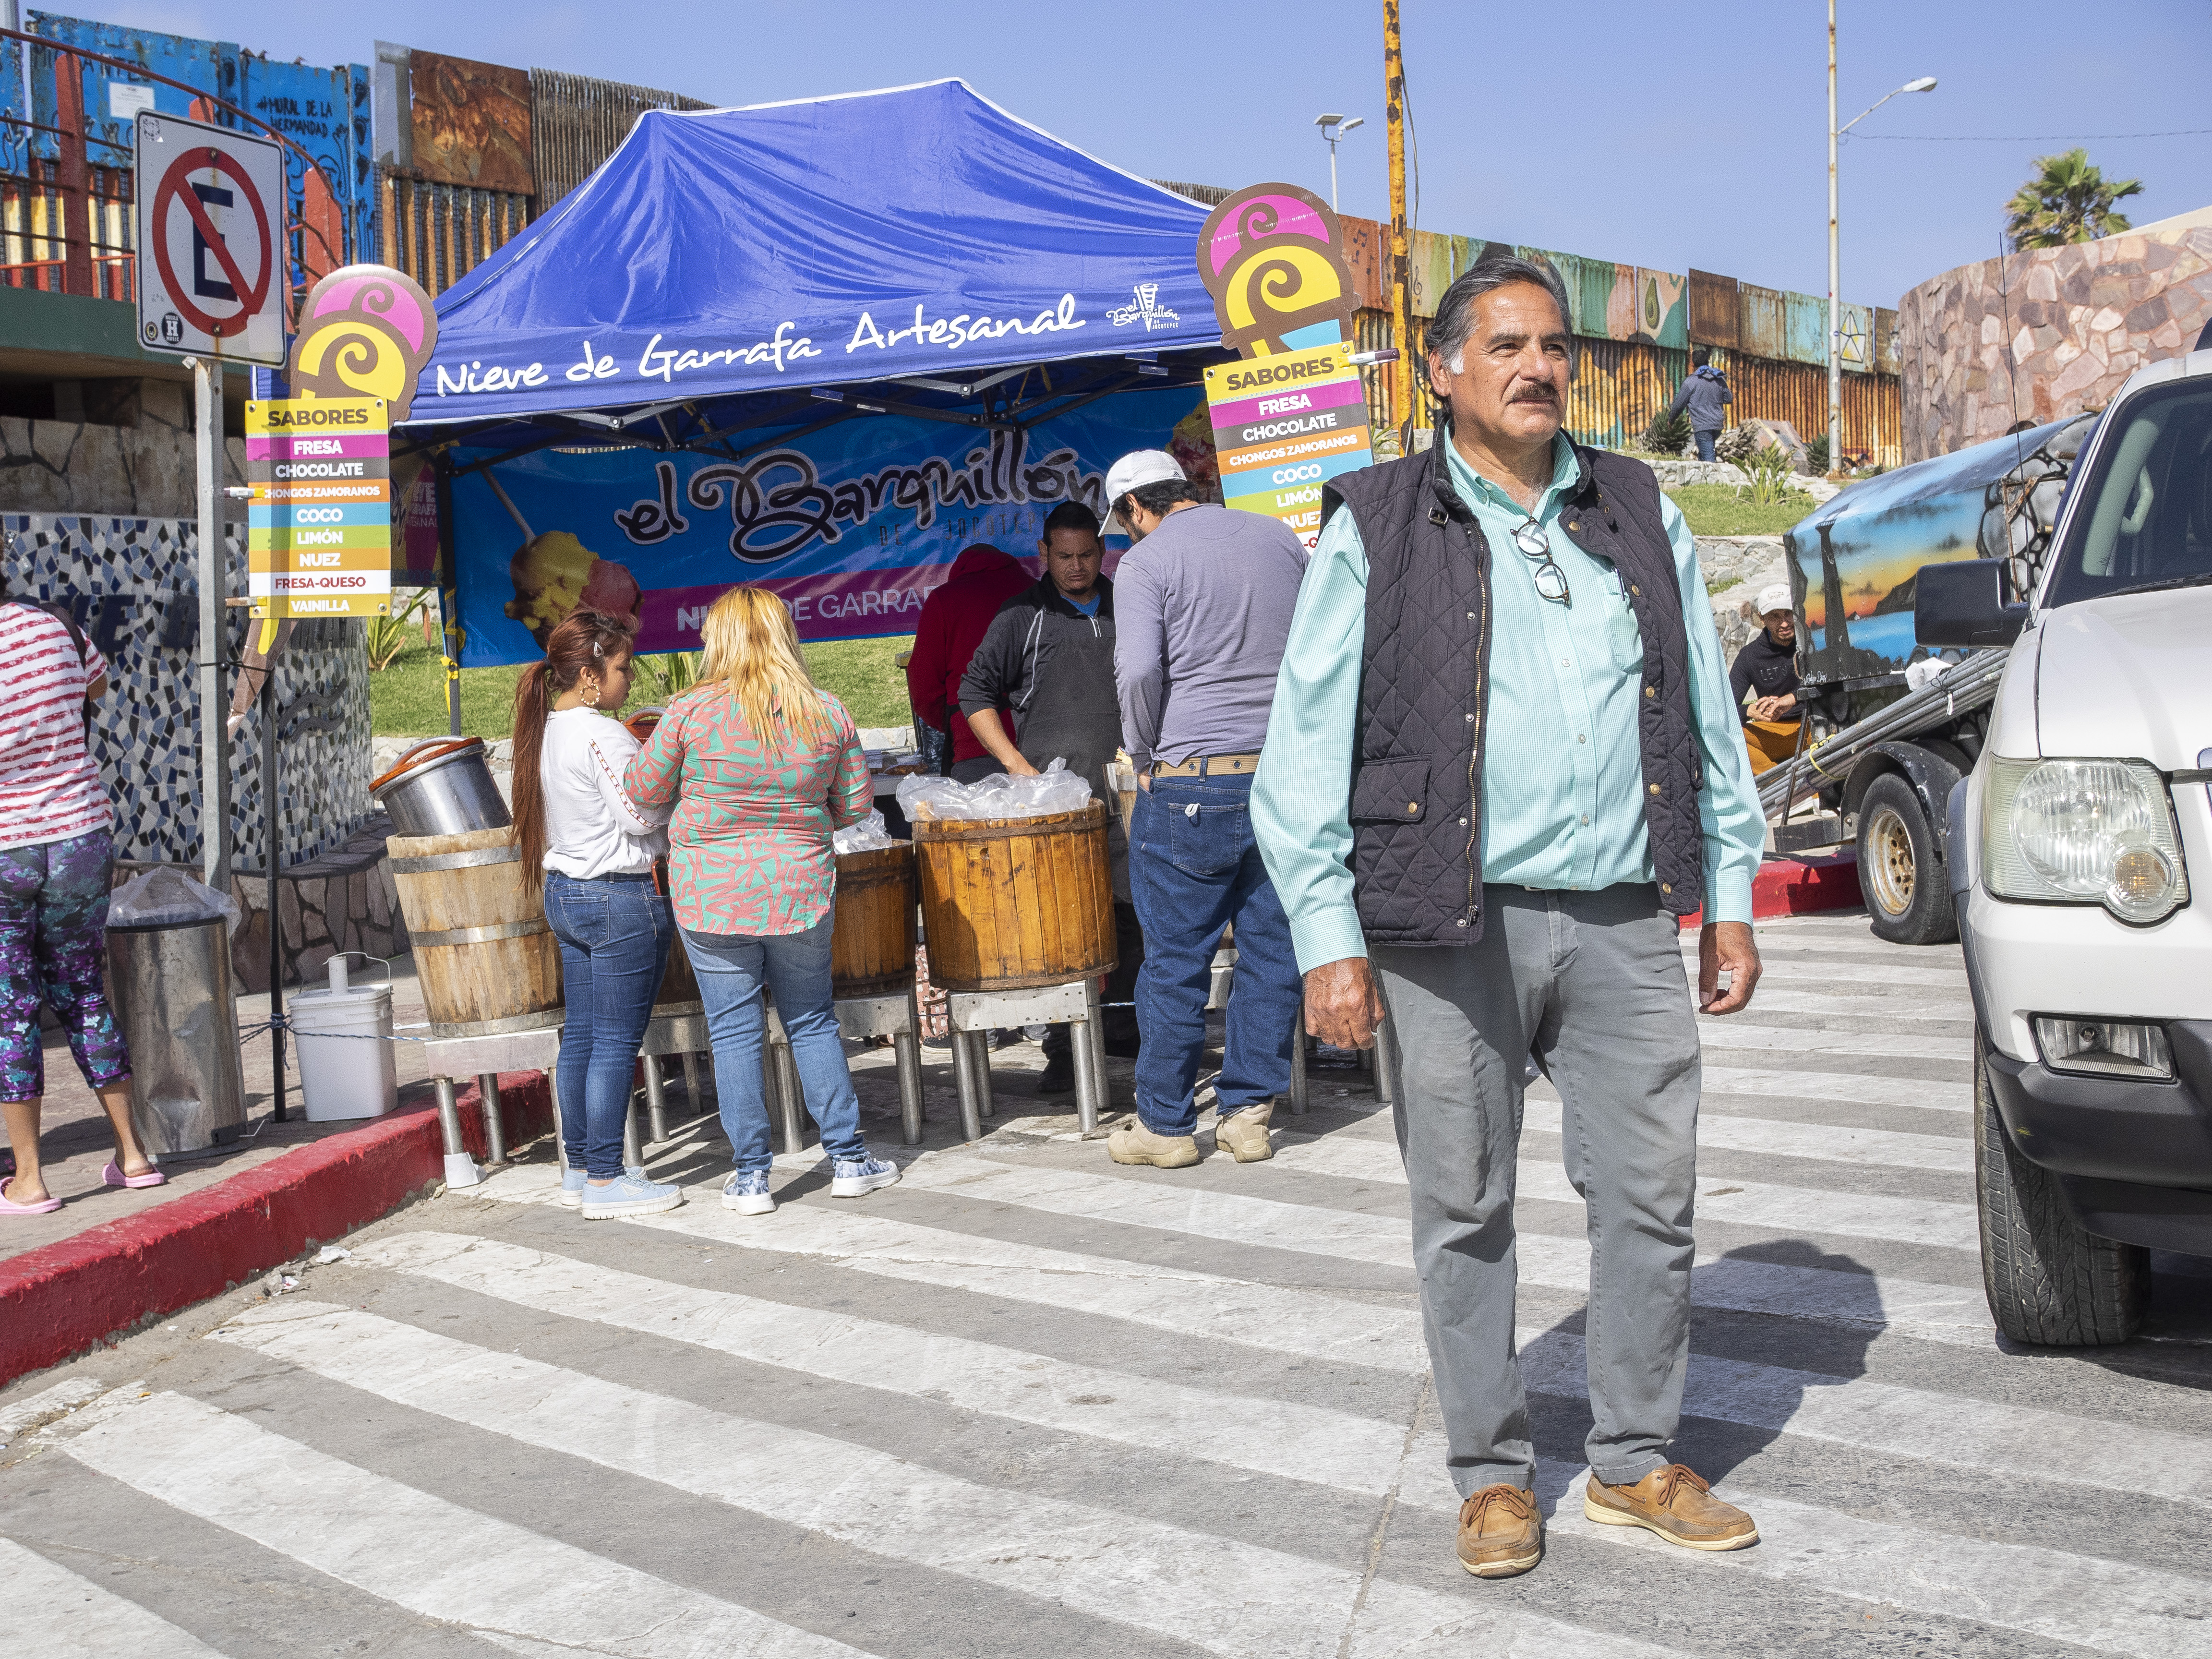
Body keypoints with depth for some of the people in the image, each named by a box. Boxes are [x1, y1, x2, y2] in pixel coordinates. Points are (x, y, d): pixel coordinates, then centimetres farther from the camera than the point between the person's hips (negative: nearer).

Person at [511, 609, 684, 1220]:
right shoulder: (602, 735, -18)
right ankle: (606, 1181, 1)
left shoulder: (544, 730, 10)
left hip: (564, 891, 9)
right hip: (621, 899, -9)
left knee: (581, 1035, 13)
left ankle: (578, 1169, 20)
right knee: (617, 1042, -3)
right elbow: (642, 815, -19)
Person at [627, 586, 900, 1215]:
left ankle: (750, 1178, 10)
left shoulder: (691, 712, -11)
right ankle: (848, 1159, 19)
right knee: (812, 1022, 15)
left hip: (712, 898, -2)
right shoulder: (828, 714, -3)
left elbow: (643, 790, 0)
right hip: (800, 891, 2)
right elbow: (855, 805, 5)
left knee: (734, 1032, 6)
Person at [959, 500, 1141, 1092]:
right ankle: (1062, 1048, -3)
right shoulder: (1022, 617, 1)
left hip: (1123, 792, 4)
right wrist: (1018, 764, -7)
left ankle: (1119, 1022, 25)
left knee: (1133, 913, 8)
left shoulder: (1126, 610, 13)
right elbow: (975, 693, 2)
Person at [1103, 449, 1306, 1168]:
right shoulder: (1280, 538, 12)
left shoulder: (1146, 563, -4)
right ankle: (1249, 1112, 14)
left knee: (1176, 960, 4)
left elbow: (1139, 671, -16)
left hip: (1189, 784, -4)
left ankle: (1165, 1124, 12)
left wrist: (1144, 753, -1)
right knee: (1273, 947, 9)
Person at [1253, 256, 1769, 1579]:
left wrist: (1731, 896, 13)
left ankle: (1638, 1462, 23)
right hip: (1452, 926, -3)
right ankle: (1496, 1476, 21)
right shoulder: (1374, 532, 1)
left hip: (1626, 924, 3)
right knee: (1467, 1216, 5)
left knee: (1652, 1197, 7)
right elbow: (1306, 749, -1)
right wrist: (1331, 943, -7)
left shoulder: (1643, 515, 13)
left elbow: (1710, 718, 18)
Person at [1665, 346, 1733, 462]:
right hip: (1718, 425, 6)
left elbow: (1679, 404, -1)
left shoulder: (1690, 382, -7)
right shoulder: (1720, 379, 8)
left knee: (1708, 459, -10)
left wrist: (1670, 419, 16)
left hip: (1702, 427, -6)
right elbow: (1728, 399, 18)